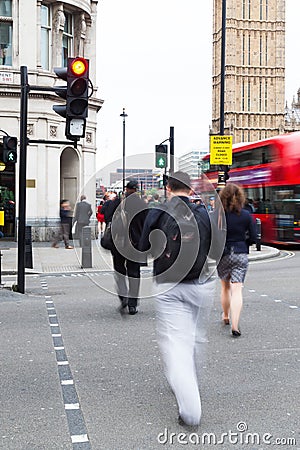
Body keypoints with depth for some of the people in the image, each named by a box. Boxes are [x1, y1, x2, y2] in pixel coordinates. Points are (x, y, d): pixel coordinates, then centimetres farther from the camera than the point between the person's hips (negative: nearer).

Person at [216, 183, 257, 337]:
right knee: (237, 290, -4)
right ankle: (235, 325, -14)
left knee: (225, 287, 19)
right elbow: (253, 238, 0)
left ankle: (226, 316, 37)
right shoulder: (246, 215, -3)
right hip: (241, 255, 0)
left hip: (223, 254, 0)